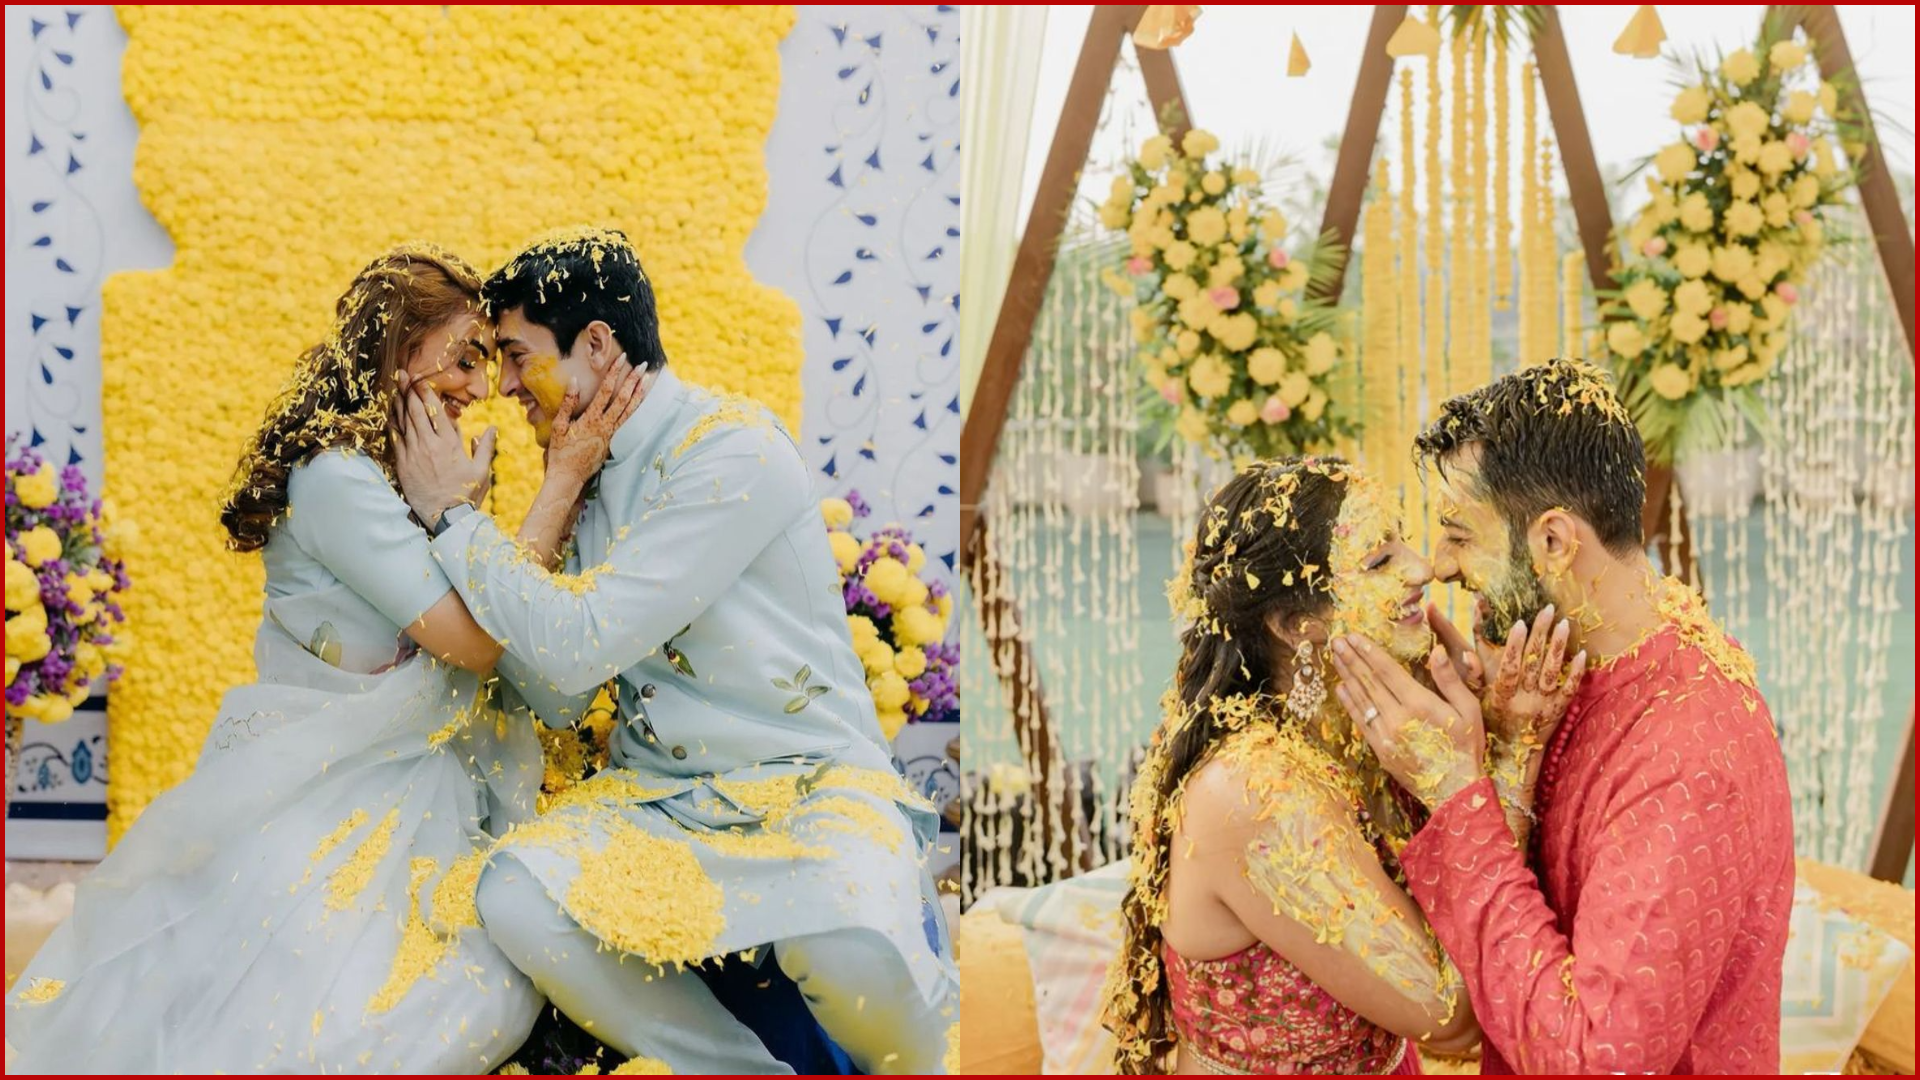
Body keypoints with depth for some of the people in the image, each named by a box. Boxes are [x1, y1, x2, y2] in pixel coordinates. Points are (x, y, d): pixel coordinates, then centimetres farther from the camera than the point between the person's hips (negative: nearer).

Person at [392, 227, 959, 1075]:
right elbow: (558, 700, 8)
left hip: (806, 783, -7)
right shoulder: (591, 475, 10)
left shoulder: (733, 448, -14)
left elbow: (576, 646, -20)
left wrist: (452, 518, -9)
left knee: (848, 951, -37)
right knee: (514, 896, -23)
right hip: (658, 792, 7)